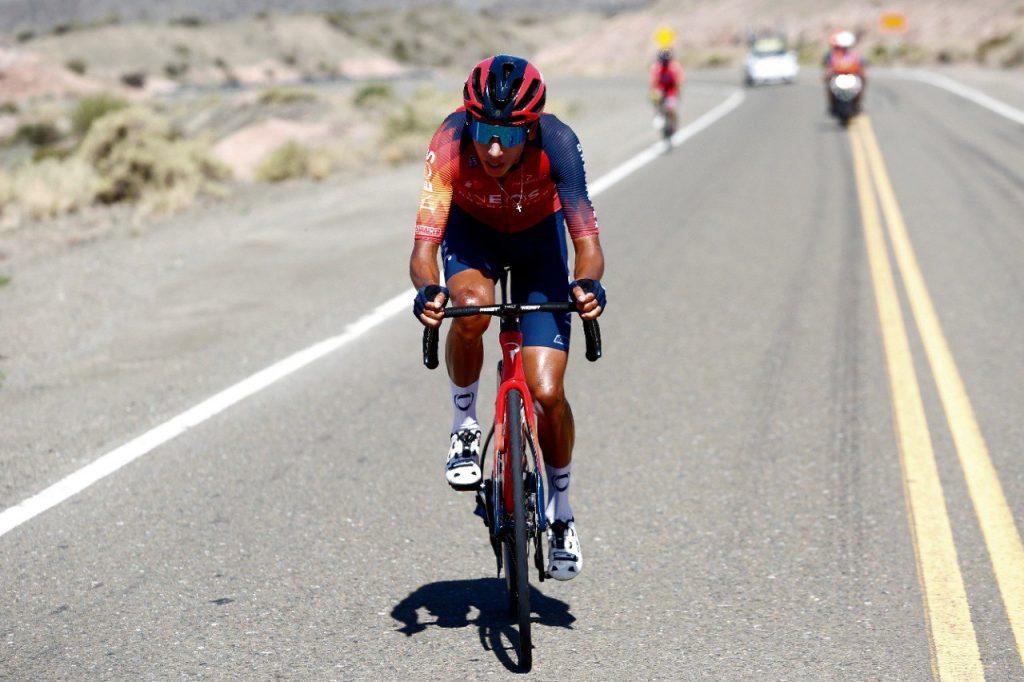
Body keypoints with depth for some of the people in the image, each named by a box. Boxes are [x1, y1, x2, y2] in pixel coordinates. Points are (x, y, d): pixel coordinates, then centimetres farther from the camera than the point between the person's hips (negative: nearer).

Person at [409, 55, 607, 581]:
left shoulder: (556, 143, -35)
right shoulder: (451, 142, -35)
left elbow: (587, 243, -36)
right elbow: (424, 246, -38)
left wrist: (587, 284, -58)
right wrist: (427, 291, -59)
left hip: (538, 234, 0)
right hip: (472, 229, 0)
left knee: (547, 391, -11)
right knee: (472, 306, -37)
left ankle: (560, 509, 16)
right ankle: (464, 427, -9)